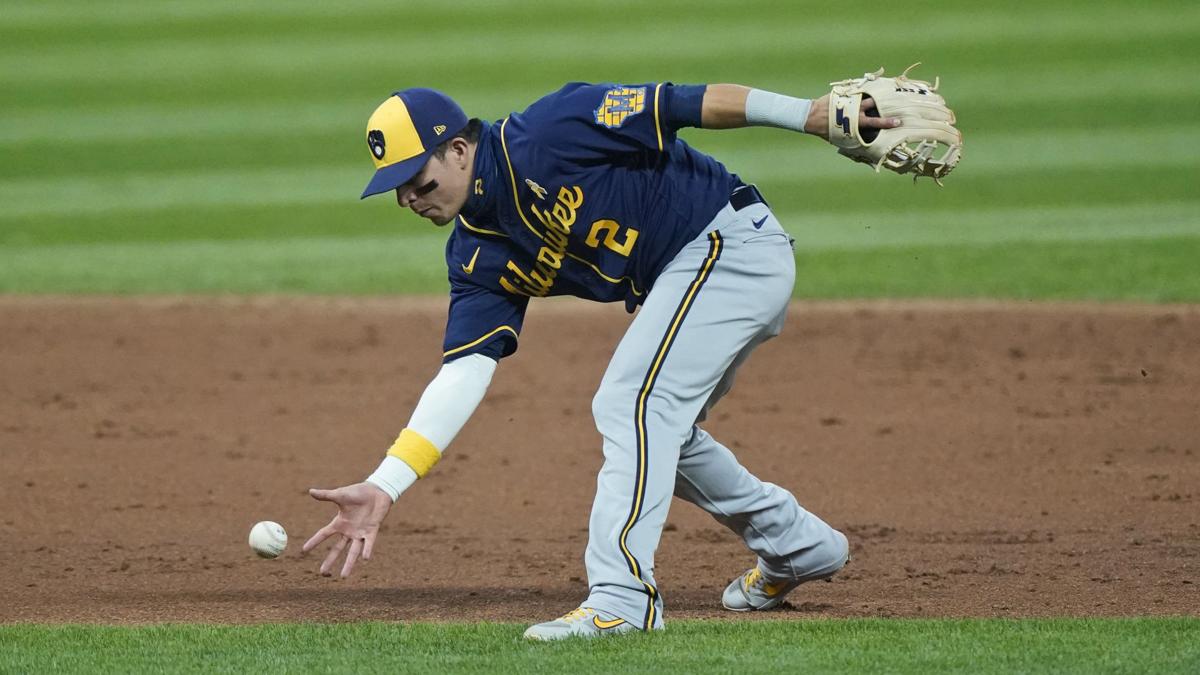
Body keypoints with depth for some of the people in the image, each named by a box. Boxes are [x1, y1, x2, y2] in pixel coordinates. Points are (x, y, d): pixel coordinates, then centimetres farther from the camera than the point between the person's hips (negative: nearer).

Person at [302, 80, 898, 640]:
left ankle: (623, 597, -21)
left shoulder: (547, 136, -21)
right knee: (655, 431, 21)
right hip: (682, 279, 9)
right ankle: (798, 546, 38)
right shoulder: (477, 257, 2)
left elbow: (685, 104, -19)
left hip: (734, 241, -9)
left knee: (632, 403, -18)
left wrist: (815, 116, -19)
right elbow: (464, 371, -5)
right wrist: (383, 486, -15)